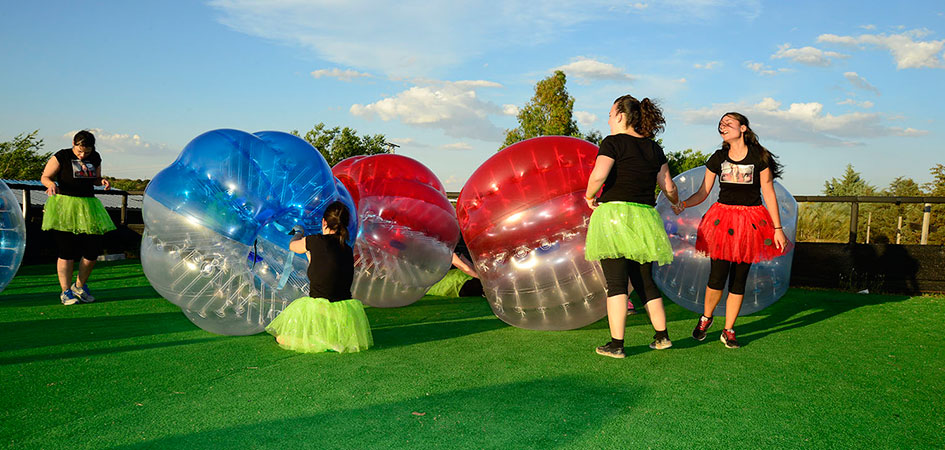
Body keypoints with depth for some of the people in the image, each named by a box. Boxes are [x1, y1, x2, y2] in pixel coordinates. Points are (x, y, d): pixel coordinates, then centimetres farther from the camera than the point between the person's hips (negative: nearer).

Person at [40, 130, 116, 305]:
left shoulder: (95, 158, 9)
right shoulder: (61, 157, -4)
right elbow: (44, 177, 0)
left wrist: (102, 181, -2)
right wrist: (51, 184, -23)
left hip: (88, 205, 5)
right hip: (65, 207, -4)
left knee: (93, 250, 1)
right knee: (67, 252, -3)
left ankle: (80, 286, 23)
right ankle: (66, 291, 9)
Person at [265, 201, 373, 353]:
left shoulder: (316, 241, -8)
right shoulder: (348, 250, 6)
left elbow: (292, 246, 16)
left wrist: (298, 234, 38)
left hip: (319, 311, -5)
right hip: (347, 312, 5)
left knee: (282, 338, 17)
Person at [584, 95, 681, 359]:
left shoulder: (613, 142, -4)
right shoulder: (654, 148, 13)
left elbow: (598, 176, -19)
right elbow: (668, 186, 16)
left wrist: (589, 196, 0)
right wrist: (676, 203, 36)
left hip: (614, 213, -5)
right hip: (644, 217, 6)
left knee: (616, 282, -5)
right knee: (644, 281, 15)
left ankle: (616, 344, -5)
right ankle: (662, 336, 20)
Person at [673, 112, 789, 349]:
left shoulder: (759, 157, -1)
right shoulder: (718, 158, 5)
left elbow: (769, 194, 2)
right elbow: (703, 193, 4)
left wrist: (777, 228, 1)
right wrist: (683, 204, -16)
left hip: (750, 220, -1)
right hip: (723, 218, 1)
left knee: (739, 279, 2)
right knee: (717, 277, -6)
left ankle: (728, 330, 15)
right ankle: (706, 318, 20)